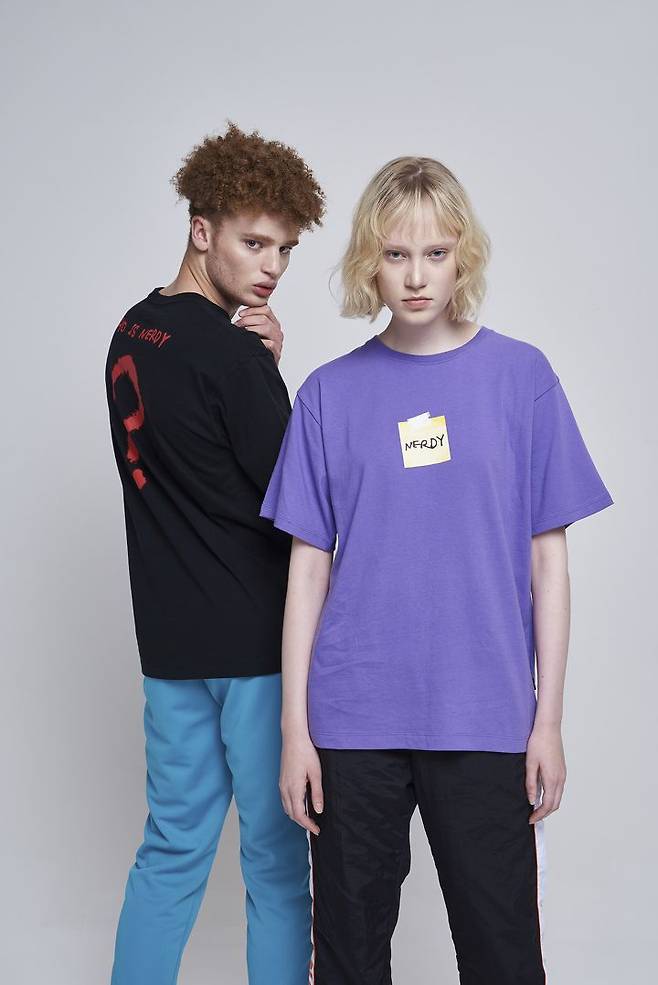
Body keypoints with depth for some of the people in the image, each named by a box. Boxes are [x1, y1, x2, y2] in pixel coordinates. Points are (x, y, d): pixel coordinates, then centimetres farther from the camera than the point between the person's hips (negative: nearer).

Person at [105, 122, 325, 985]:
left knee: (173, 846, 16)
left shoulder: (132, 335, 9)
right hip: (256, 639, -8)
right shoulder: (229, 352, -17)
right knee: (277, 854, 7)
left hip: (169, 637, 8)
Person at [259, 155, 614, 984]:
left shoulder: (521, 377, 0)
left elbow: (548, 559, 2)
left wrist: (549, 716, -1)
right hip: (355, 720, 1)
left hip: (486, 718, -1)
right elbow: (309, 567, 3)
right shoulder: (331, 393, 2)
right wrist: (295, 726, 0)